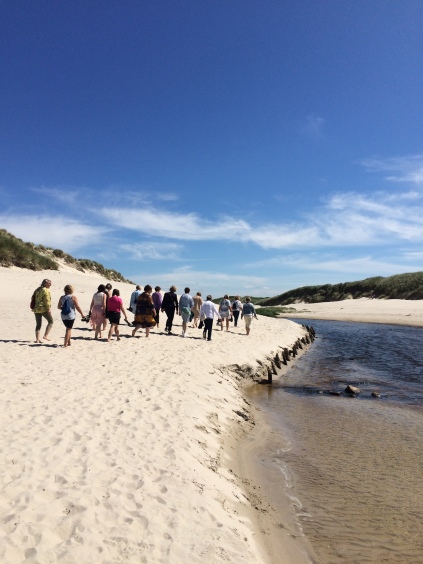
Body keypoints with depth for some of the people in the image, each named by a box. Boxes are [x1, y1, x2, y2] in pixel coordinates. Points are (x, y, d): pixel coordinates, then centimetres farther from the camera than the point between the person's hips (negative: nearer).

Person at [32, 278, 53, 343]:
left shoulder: (37, 290, 17)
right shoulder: (46, 290, -9)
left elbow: (33, 298, 19)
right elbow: (47, 300, -17)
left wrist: (34, 308, 23)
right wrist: (49, 308, -17)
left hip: (36, 309, 8)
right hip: (44, 309, -8)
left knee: (38, 324, 11)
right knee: (50, 321, 6)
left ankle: (37, 339, 11)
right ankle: (45, 335, -3)